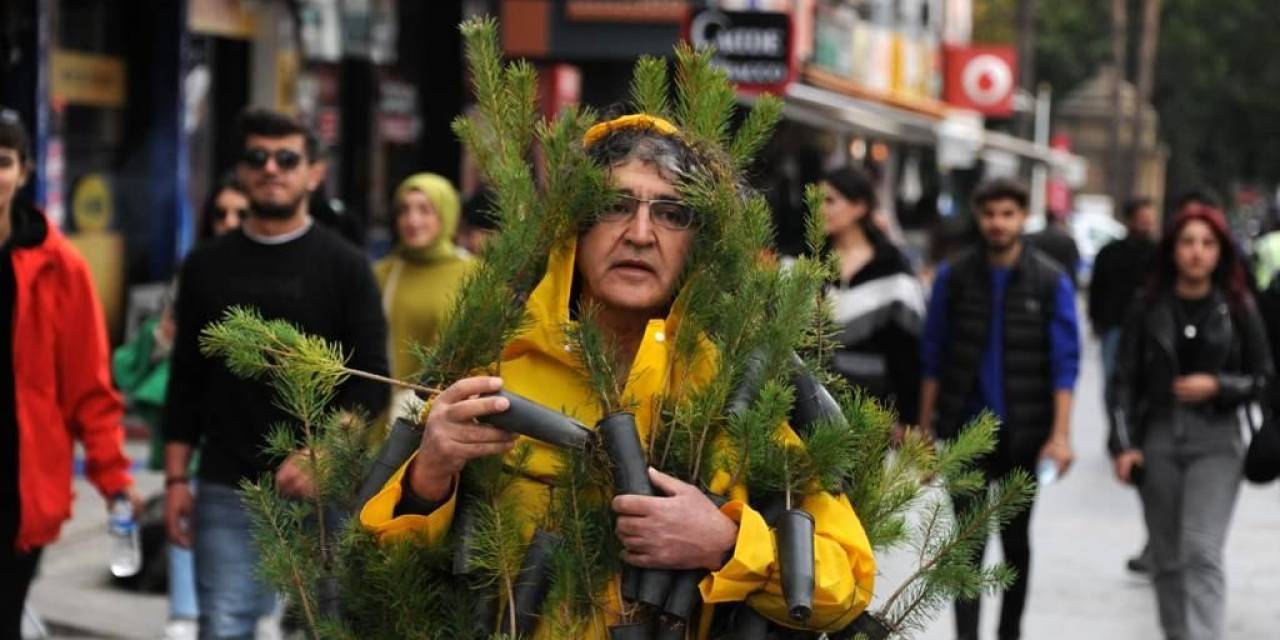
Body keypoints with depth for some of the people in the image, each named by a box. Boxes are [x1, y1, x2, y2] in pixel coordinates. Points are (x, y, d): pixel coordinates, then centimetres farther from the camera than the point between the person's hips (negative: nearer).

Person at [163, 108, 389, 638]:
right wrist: (176, 478, 5)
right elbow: (186, 381, 13)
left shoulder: (344, 266, 4)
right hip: (226, 493, 1)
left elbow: (371, 381, -2)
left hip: (323, 490, -1)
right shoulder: (207, 266, 11)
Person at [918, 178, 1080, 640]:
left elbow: (1065, 363, -5)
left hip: (1024, 433, 0)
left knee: (1016, 540, 13)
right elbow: (932, 358, 5)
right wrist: (925, 429, 2)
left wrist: (1060, 436, -13)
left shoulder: (1051, 282, -2)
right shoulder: (954, 277, 1)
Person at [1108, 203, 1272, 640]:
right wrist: (1124, 444, -4)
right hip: (1158, 439, 2)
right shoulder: (1149, 309, 4)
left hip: (1216, 441, -2)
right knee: (1168, 559, 9)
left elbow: (1262, 378, 7)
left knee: (1202, 552, -15)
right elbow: (1126, 380, 4)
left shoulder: (1237, 310, 2)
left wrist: (1217, 386, -10)